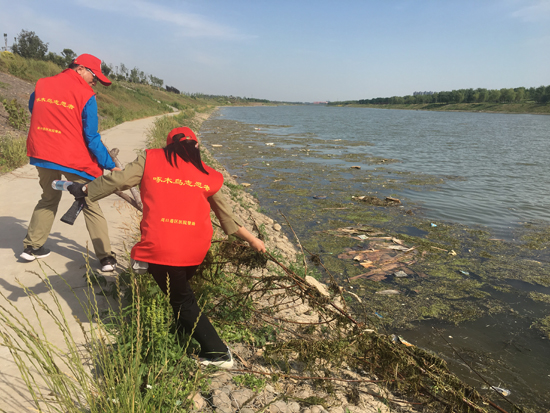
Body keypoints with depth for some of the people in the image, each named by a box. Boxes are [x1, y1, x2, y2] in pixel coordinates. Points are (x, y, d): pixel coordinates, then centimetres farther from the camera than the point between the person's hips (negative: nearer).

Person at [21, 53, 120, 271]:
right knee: (91, 206, 5)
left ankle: (31, 246, 30)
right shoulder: (86, 96, -11)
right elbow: (91, 138, -12)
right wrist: (110, 165, -5)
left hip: (42, 155, 5)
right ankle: (106, 258, 3)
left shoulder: (41, 84, 6)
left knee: (49, 199, 26)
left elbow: (32, 110, 20)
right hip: (74, 159, -5)